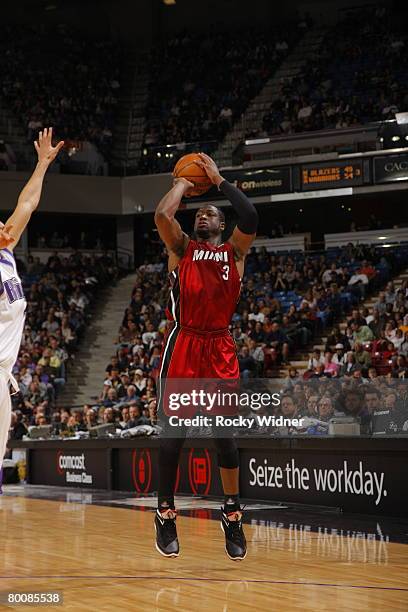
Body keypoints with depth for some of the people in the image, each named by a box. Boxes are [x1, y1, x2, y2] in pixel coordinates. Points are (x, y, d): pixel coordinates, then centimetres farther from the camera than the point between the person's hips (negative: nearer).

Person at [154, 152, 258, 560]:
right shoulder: (181, 248, 12)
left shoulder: (235, 252, 13)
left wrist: (218, 180, 2)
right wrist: (183, 183, 9)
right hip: (183, 345, -1)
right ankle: (166, 515, 8)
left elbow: (250, 218, -7)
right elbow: (162, 215, -8)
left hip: (220, 348, 1)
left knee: (225, 432, 2)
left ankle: (232, 515, 11)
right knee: (173, 430, -1)